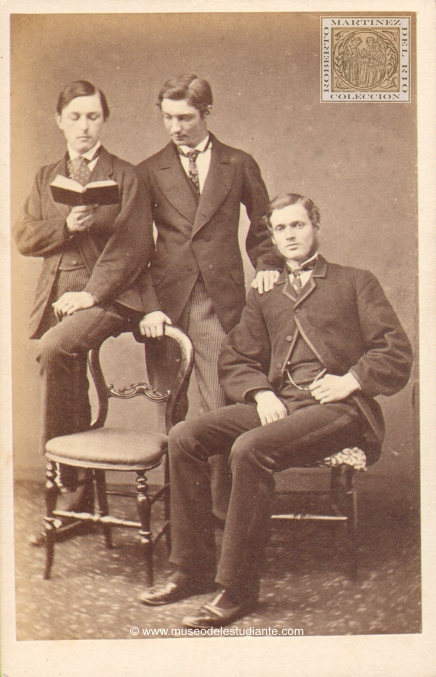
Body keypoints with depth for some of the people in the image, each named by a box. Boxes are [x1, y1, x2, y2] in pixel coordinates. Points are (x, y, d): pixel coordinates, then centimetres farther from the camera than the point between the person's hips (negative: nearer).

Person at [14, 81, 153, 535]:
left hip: (107, 298, -5)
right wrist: (66, 225, -9)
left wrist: (92, 293, -16)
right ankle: (76, 494, 18)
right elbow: (24, 237, 11)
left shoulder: (125, 177, 5)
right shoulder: (46, 178, 21)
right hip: (57, 299, 5)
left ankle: (61, 470, -20)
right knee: (72, 398, 5)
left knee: (53, 348, -32)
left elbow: (135, 246, -6)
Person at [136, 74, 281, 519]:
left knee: (220, 407, -6)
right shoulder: (148, 172, 11)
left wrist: (266, 265, 1)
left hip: (220, 302, -1)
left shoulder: (239, 165, 11)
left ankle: (223, 507, 6)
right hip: (166, 302, 1)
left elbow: (262, 226, 21)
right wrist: (149, 306, -6)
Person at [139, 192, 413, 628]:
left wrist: (350, 380, -13)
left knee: (250, 448, -32)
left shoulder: (355, 283, 14)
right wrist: (261, 393, -4)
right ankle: (193, 568, -5)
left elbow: (396, 355, 4)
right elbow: (234, 360, 17)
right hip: (278, 404, 5)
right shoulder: (264, 296, 26)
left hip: (339, 409, -5)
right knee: (184, 437, -15)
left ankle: (238, 588, -20)